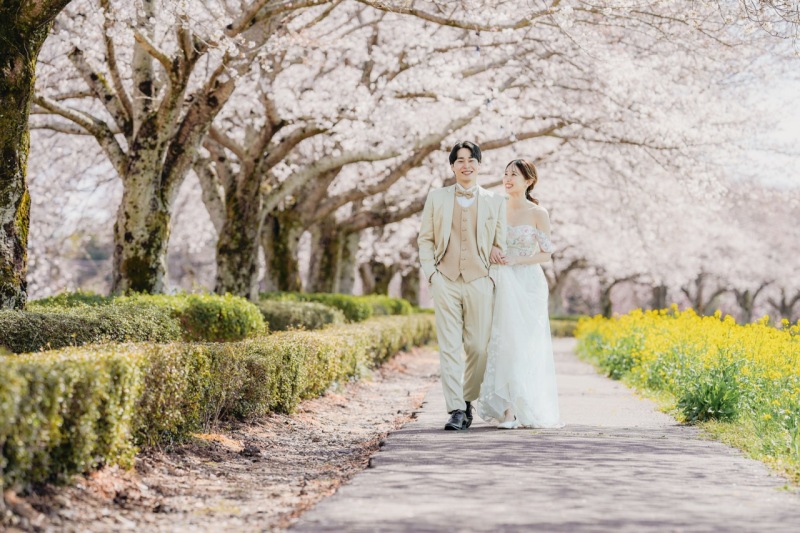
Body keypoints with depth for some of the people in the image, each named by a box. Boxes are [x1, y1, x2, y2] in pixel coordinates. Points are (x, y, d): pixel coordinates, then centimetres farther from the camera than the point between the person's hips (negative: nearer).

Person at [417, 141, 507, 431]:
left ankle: (468, 401, 20)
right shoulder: (437, 198, 10)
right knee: (449, 347, -5)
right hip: (445, 282, 0)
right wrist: (430, 273, 0)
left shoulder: (496, 201, 10)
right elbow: (425, 239, 12)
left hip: (479, 282, 0)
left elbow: (501, 243, 13)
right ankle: (455, 410, -4)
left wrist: (495, 275, 4)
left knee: (479, 347, 0)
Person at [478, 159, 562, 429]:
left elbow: (546, 254, -1)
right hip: (502, 285, 3)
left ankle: (520, 409, 1)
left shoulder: (538, 214, -2)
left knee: (523, 344, -4)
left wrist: (516, 260, -13)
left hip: (527, 286, -3)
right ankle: (505, 407, 2)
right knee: (502, 343, -2)